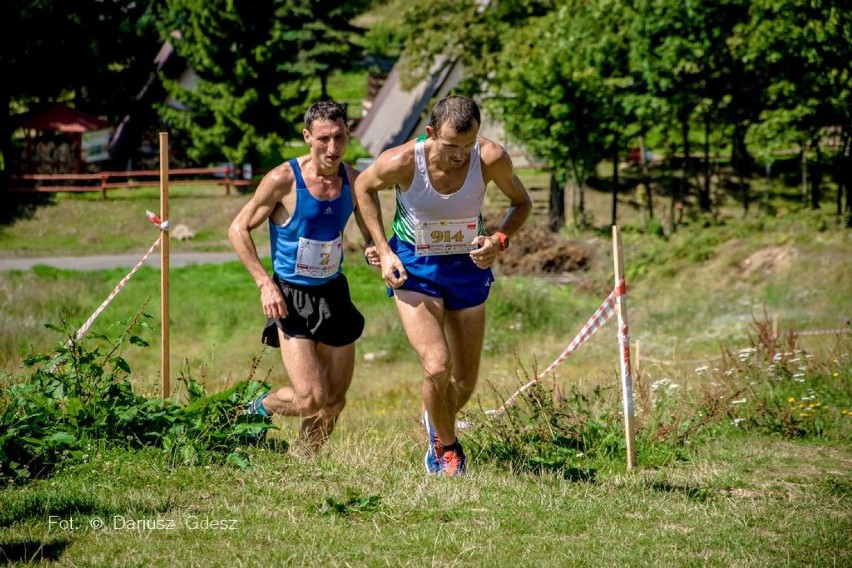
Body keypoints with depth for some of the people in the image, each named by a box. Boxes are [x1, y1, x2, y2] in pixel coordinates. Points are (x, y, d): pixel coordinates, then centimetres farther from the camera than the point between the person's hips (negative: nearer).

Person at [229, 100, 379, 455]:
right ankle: (259, 408, 17)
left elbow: (372, 232, 13)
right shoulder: (283, 180, -16)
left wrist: (374, 251, -11)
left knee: (335, 400, 8)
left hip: (334, 293, 5)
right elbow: (238, 229, -8)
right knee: (311, 401, -14)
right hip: (291, 298, -5)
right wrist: (264, 283, -16)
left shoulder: (354, 180, -2)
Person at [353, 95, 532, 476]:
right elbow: (364, 187, -3)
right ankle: (447, 448, 8)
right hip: (413, 269, -2)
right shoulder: (402, 162, -27)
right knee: (437, 367, -20)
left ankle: (437, 424, 46)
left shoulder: (491, 158, -24)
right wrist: (383, 251, -9)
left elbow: (521, 202, -3)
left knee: (465, 382, 10)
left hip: (468, 267, 2)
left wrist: (500, 240, -21)